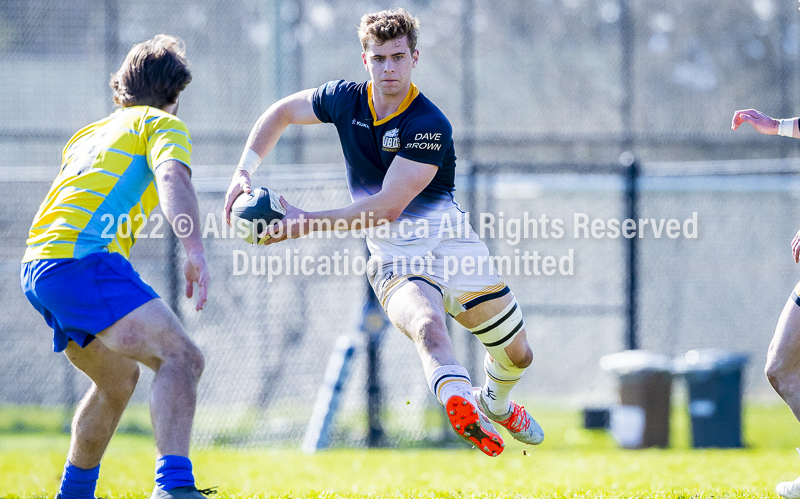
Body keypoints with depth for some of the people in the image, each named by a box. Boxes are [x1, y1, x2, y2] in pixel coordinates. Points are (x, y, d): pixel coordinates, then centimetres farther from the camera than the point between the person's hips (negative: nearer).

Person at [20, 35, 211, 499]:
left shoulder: (91, 132, 31)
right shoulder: (164, 125, 7)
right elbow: (171, 175, -14)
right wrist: (194, 249, -27)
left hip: (37, 265, 9)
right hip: (83, 258, -9)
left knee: (118, 378, 28)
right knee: (181, 357, -21)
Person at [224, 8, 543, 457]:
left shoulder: (430, 126, -18)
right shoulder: (345, 100, -3)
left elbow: (389, 206, -24)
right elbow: (282, 113, 16)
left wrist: (309, 223, -29)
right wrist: (245, 172, 1)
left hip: (452, 245, -1)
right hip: (394, 259, 1)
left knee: (517, 355, 10)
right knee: (427, 327, -33)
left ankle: (495, 404, 46)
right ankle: (462, 409, -64)